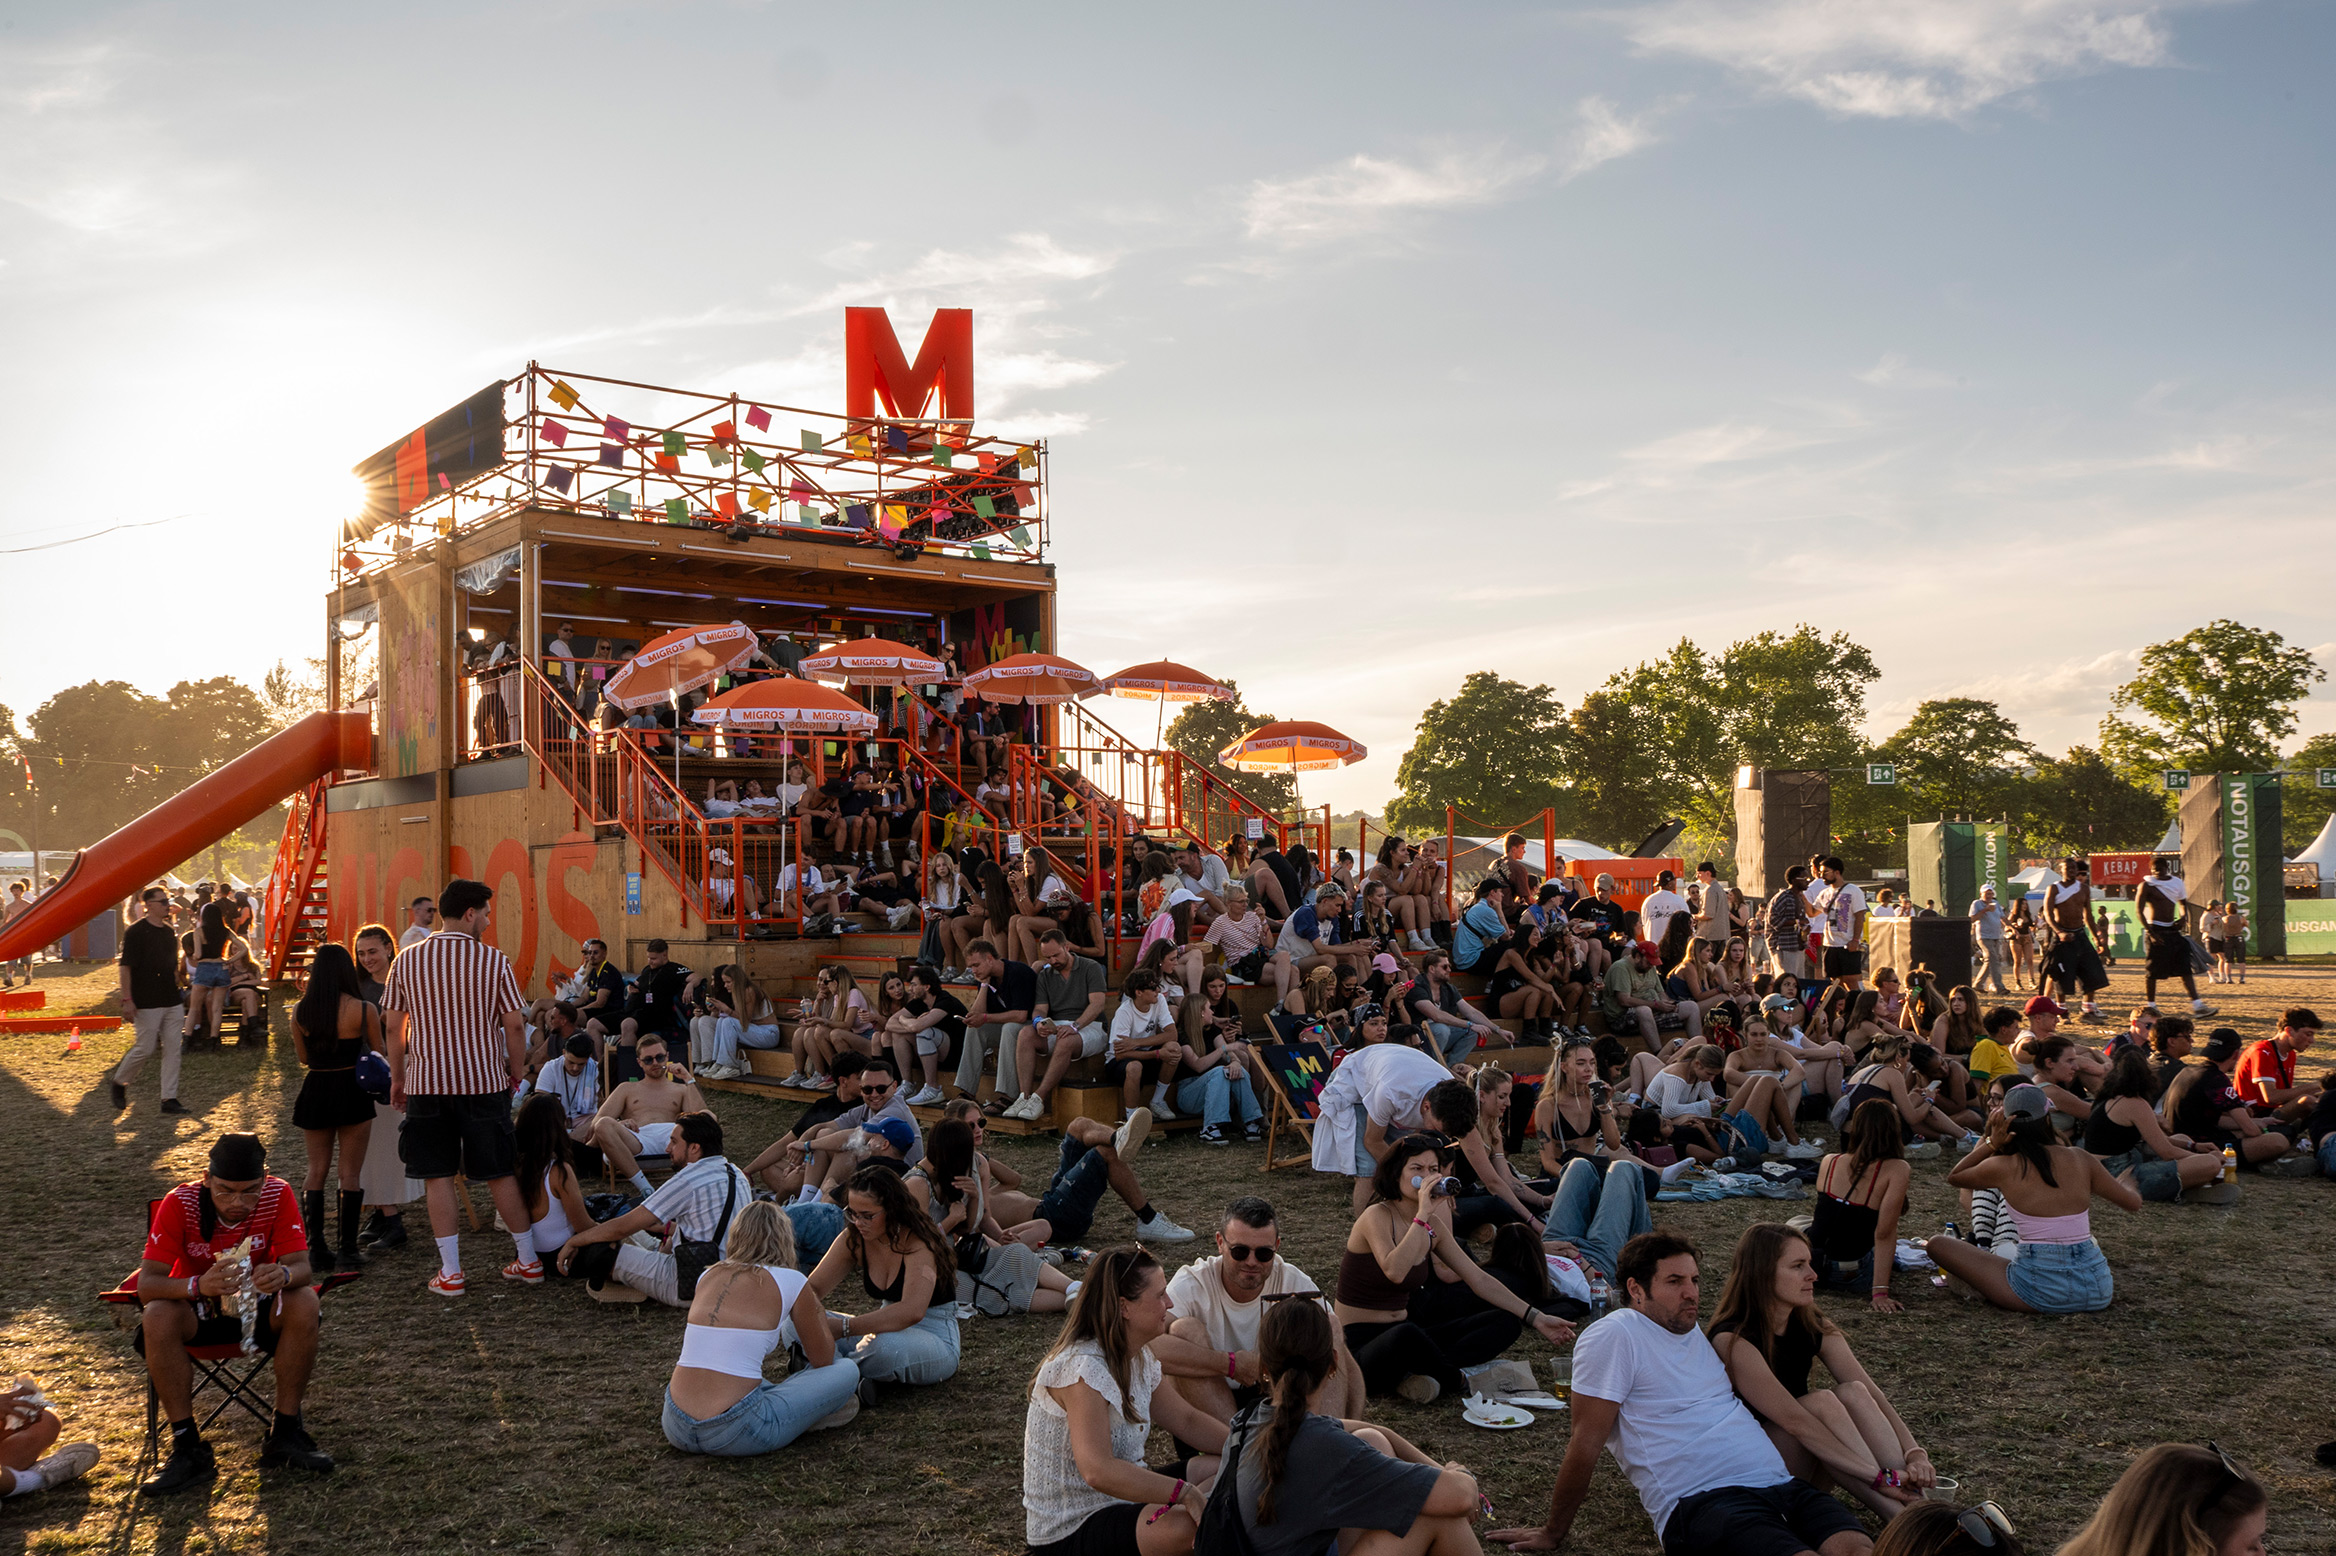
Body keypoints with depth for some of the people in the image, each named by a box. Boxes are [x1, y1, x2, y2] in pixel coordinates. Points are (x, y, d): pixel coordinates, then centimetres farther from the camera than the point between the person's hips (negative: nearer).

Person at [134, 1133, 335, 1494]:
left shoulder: (278, 1195, -18)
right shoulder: (179, 1204, -22)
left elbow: (301, 1267, -22)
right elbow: (146, 1284, -27)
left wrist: (283, 1275, -47)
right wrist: (198, 1285, -48)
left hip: (258, 1306, 1)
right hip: (198, 1312, 0)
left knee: (304, 1303, -29)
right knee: (157, 1317, -31)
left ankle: (284, 1435, -16)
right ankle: (187, 1448, -20)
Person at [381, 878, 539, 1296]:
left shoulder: (408, 960, -1)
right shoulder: (494, 960, -7)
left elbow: (393, 1026, 3)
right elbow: (514, 1026, -5)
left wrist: (397, 1078, 14)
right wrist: (517, 1072, 9)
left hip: (426, 1084, 1)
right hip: (484, 1082, -1)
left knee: (438, 1176, 6)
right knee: (498, 1173, 10)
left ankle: (450, 1272, 6)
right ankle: (528, 1260, 18)